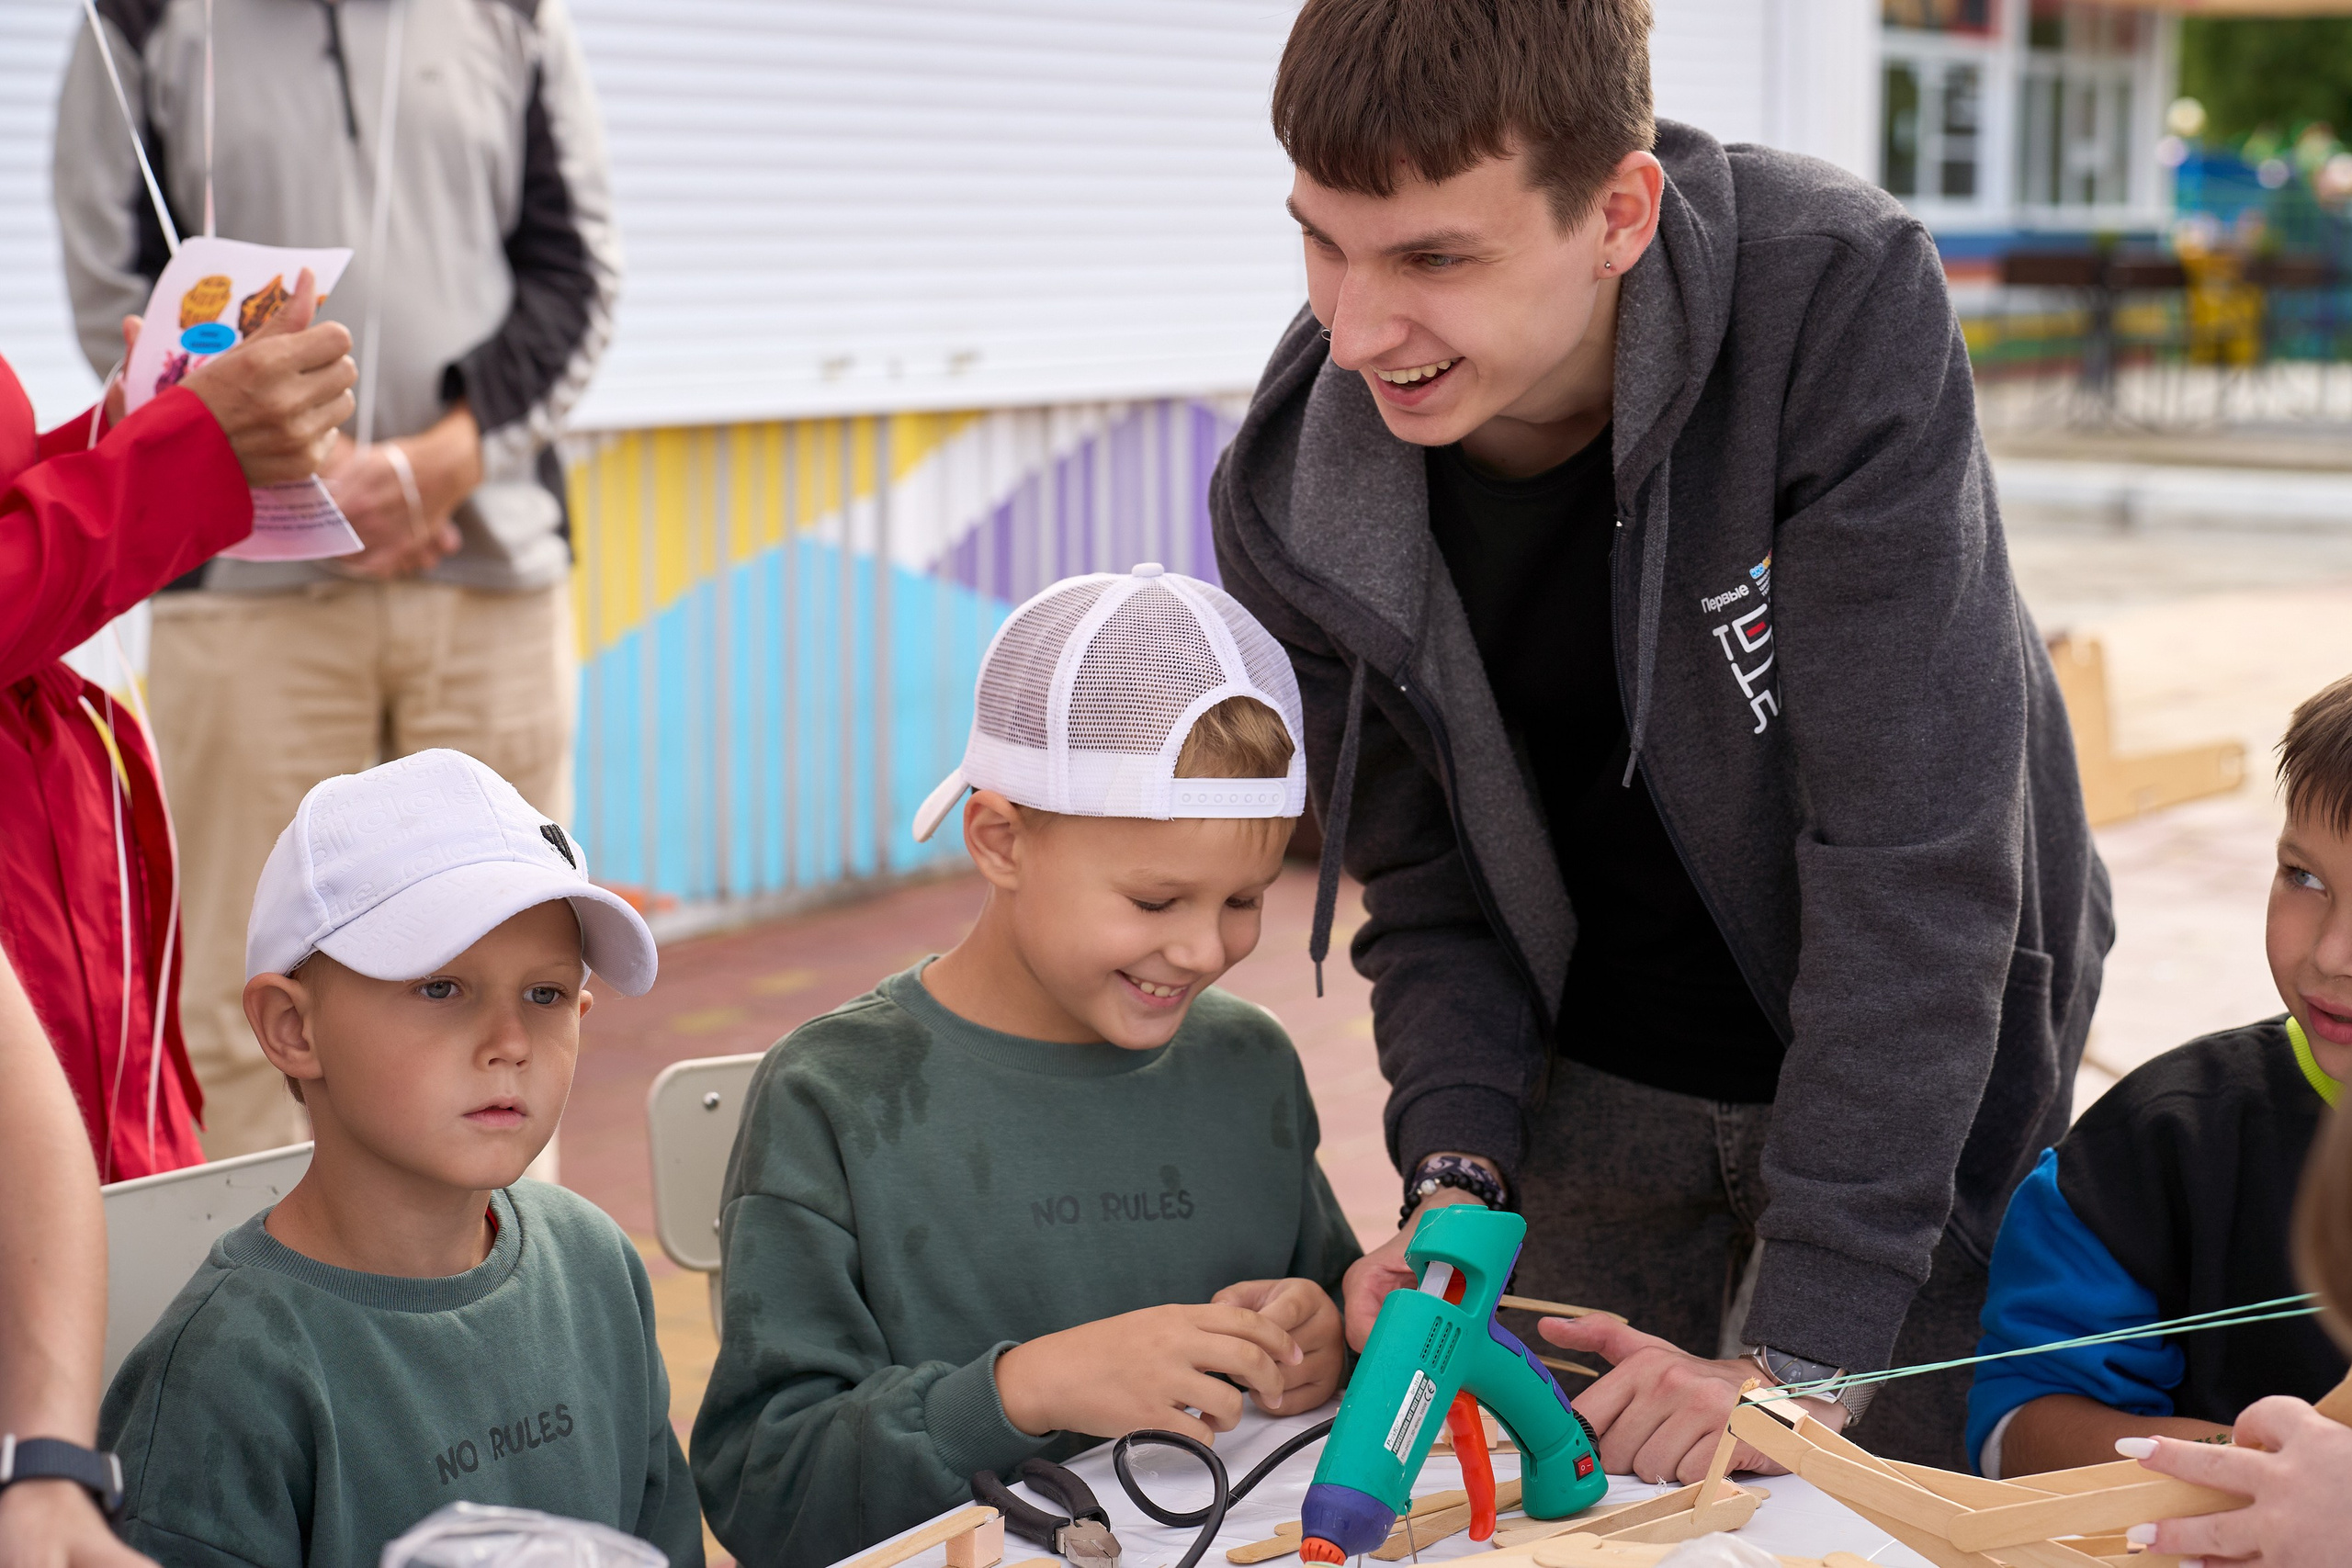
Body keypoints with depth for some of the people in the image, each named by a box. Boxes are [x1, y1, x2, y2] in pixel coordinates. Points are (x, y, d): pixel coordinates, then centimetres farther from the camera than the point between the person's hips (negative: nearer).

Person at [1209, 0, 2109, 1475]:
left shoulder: (1843, 304, -30)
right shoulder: (1292, 504, -18)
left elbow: (1915, 861, -31)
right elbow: (1427, 889, -5)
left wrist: (1804, 1343, -33)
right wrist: (1455, 1177, -23)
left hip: (1910, 1076, -2)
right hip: (1596, 1094, 3)